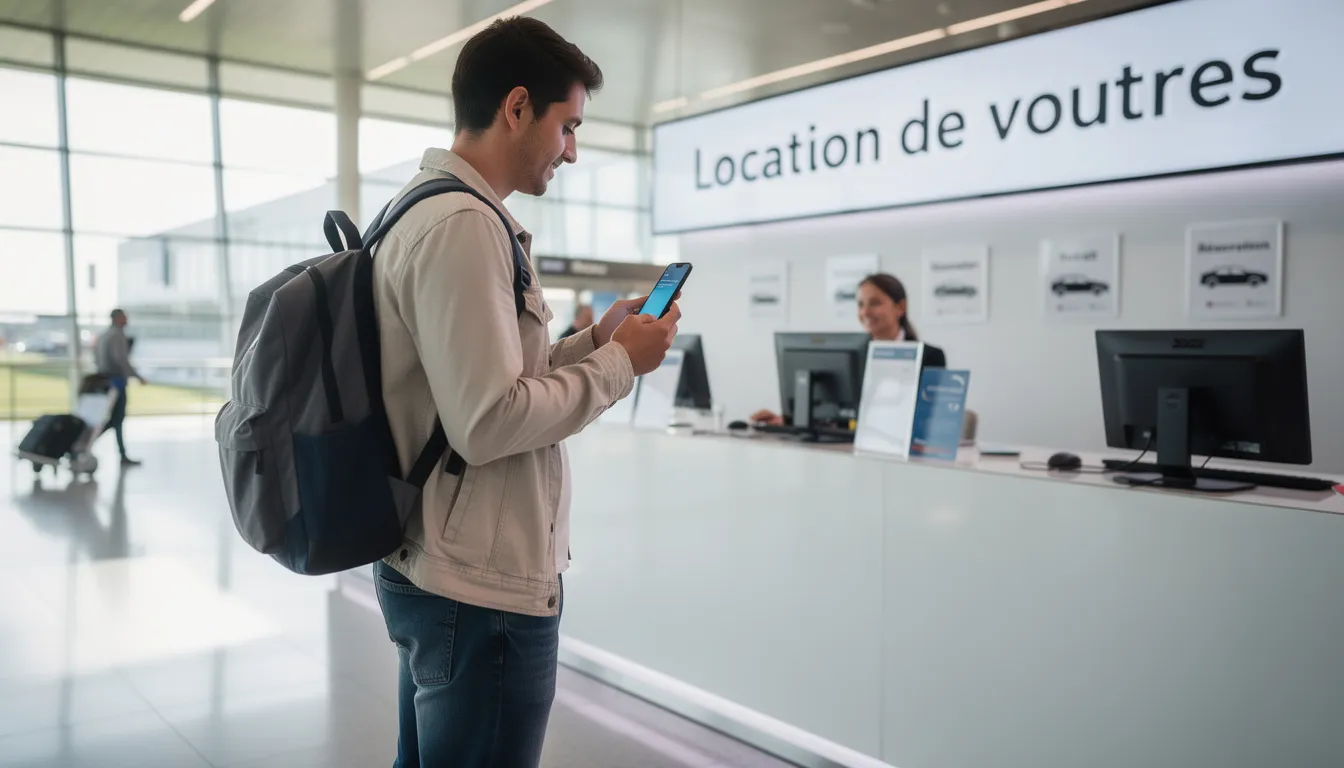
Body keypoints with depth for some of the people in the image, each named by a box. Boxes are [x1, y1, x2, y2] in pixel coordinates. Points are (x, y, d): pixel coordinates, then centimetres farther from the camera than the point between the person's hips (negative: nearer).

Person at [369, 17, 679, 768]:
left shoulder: (425, 207, 13)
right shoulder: (463, 224, -20)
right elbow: (488, 423, -25)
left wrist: (593, 339, 9)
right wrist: (619, 363, -13)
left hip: (433, 570, 10)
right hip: (485, 590, -10)